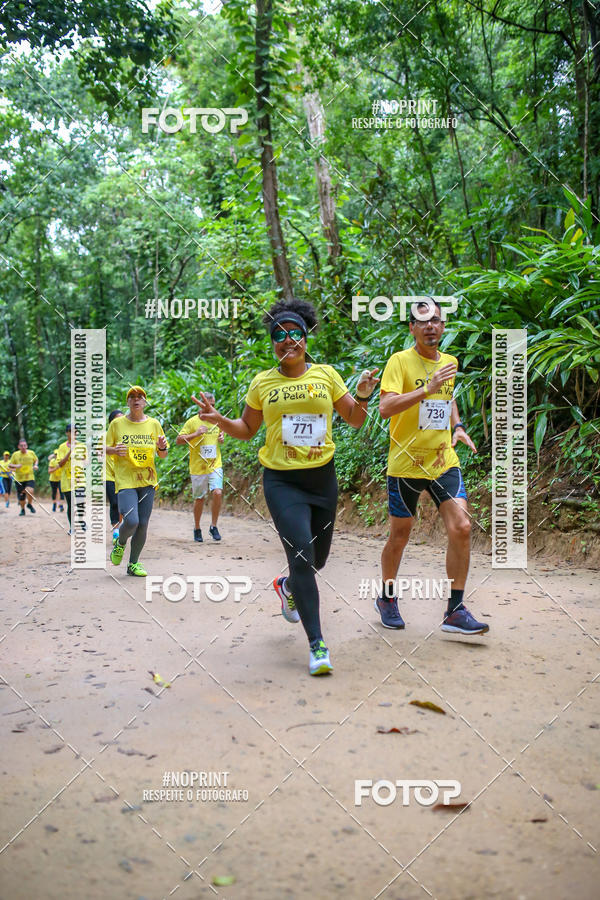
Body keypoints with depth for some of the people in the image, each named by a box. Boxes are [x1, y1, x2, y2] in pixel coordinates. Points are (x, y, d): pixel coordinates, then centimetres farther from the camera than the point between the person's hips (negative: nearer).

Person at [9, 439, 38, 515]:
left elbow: (36, 460, 22)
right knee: (21, 497, 5)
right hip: (19, 479, 1)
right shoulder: (15, 454, -1)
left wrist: (35, 465, 2)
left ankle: (30, 504, 5)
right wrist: (15, 466, -15)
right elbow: (9, 465, 6)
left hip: (30, 478, -1)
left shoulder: (31, 453, 2)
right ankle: (22, 509, 34)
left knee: (30, 491, -25)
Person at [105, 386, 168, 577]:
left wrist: (162, 448, -10)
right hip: (125, 480, -3)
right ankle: (120, 543, 17)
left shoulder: (154, 424, 8)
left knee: (143, 525, 3)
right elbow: (106, 448, 7)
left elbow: (163, 456, 13)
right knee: (131, 521, -18)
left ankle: (133, 563, 20)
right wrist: (115, 450, -14)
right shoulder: (117, 423, 2)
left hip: (147, 481, 3)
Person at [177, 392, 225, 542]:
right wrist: (196, 434, -18)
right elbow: (178, 440, -6)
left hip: (215, 465, 2)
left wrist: (222, 438, 5)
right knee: (199, 499, 7)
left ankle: (214, 527, -1)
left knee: (217, 493, -17)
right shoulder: (192, 422, -4)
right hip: (198, 467, -2)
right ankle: (197, 528, 27)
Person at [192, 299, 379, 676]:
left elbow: (355, 420, 9)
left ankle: (288, 587, 50)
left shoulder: (326, 375, 4)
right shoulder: (263, 383, 2)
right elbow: (247, 429, 12)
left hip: (323, 477, 3)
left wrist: (363, 396, -10)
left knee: (318, 559, 14)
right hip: (283, 481, -2)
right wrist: (219, 419, -6)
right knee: (301, 554, -15)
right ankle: (317, 644, -8)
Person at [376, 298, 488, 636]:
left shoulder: (449, 362, 10)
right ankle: (387, 598, 33)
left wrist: (458, 426, 11)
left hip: (444, 460, 5)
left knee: (461, 528, -9)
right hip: (406, 463, -4)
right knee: (399, 537, 8)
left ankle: (456, 610, 1)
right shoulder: (400, 361, -10)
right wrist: (427, 389, -31)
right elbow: (385, 408, -23)